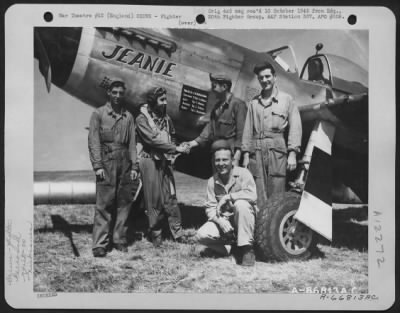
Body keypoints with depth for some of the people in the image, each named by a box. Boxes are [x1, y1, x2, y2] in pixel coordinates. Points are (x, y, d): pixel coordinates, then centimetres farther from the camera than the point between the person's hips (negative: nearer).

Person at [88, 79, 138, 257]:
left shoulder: (128, 117, 14)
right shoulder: (99, 114, 4)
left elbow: (132, 143, 13)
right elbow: (93, 142, -1)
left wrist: (134, 166, 6)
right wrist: (97, 165, -10)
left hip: (124, 163, 4)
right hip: (106, 162, -4)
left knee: (124, 203, 5)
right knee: (104, 204, -5)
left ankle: (119, 240, 14)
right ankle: (100, 244, -1)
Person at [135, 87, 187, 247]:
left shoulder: (166, 119, 13)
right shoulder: (142, 119, -5)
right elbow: (152, 140, -14)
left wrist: (172, 154, 4)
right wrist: (175, 148, -16)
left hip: (165, 161, 5)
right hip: (150, 161, -4)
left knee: (170, 198, 2)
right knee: (154, 200, 0)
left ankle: (178, 233, 6)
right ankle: (156, 235, 11)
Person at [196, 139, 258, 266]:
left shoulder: (243, 173, -11)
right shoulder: (212, 181, 1)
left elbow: (252, 195, -27)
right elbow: (210, 207, -3)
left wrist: (227, 197, -25)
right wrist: (220, 220, -23)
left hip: (244, 220, -3)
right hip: (223, 221, 3)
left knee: (241, 204, -36)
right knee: (201, 235, -22)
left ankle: (246, 249, -22)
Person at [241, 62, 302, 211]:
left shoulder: (286, 99, 9)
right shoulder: (253, 102, 18)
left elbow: (295, 127, 2)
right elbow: (248, 130, 16)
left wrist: (292, 153, -7)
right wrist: (246, 154, 9)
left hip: (277, 150, -2)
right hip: (256, 151, 3)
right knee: (258, 196, 0)